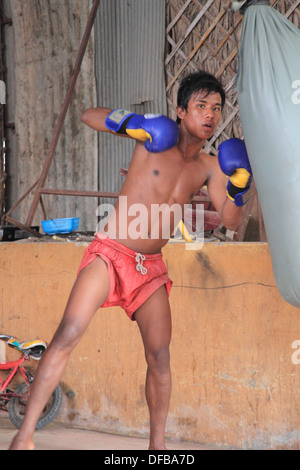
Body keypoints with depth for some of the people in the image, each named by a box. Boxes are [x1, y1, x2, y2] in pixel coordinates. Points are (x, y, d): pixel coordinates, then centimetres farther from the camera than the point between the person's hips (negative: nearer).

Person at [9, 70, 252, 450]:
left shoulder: (210, 167, 6)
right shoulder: (156, 135, -6)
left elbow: (230, 221, 3)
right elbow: (88, 116, -3)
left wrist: (239, 187, -15)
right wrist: (129, 123, -20)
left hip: (150, 266, 5)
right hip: (110, 254, -4)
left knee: (160, 357, 0)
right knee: (68, 334, -19)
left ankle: (157, 444, 16)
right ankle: (25, 435, -14)